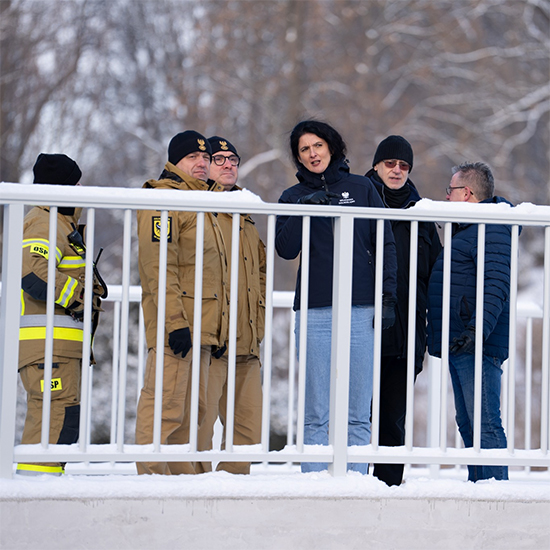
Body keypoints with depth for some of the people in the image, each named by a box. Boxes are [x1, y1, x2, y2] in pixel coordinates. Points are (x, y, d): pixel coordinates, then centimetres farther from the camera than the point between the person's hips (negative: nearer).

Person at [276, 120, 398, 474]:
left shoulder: (361, 189, 11)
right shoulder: (293, 197, 13)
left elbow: (385, 245, 9)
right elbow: (286, 249, -1)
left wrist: (388, 298, 1)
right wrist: (304, 210, -14)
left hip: (361, 309, 0)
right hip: (315, 310, 0)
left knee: (358, 413, -2)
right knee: (316, 413, -2)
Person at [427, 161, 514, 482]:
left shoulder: (492, 229, -12)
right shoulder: (468, 228, 23)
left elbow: (497, 284, -24)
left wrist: (478, 329, -33)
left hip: (478, 347, -11)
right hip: (460, 346, 11)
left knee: (485, 425, -13)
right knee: (469, 426, 12)